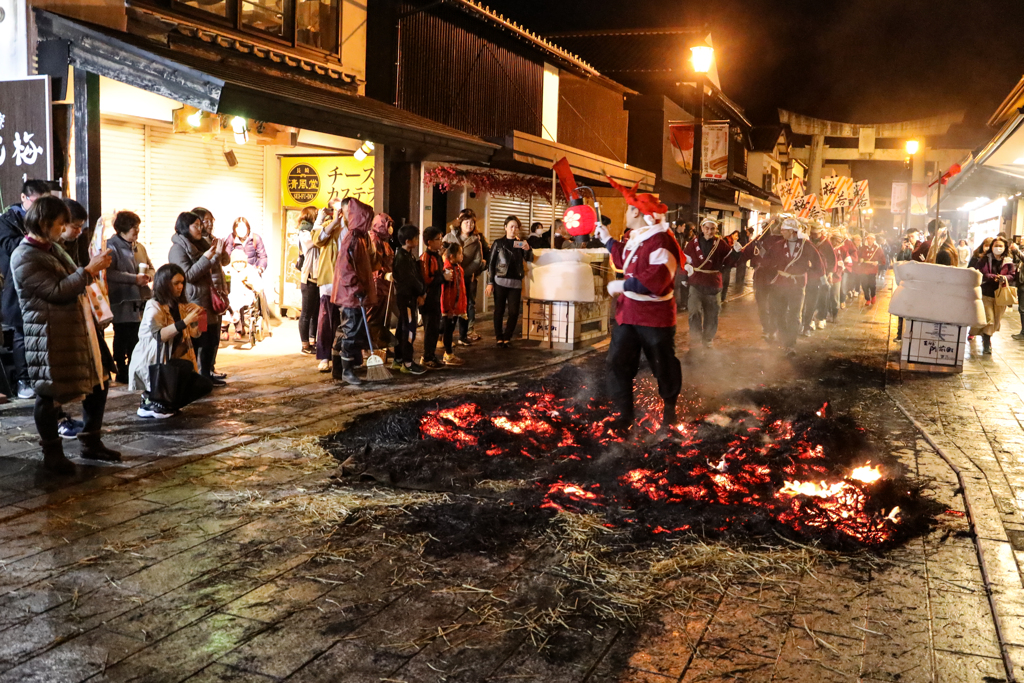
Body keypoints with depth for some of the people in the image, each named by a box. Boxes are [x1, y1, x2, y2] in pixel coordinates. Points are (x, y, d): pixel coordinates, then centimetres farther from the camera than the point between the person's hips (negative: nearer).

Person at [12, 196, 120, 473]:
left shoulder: (54, 248, 14)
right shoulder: (24, 258, -14)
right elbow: (56, 291, -20)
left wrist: (94, 269, 9)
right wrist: (89, 269, -18)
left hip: (77, 328, 9)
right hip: (49, 335, -9)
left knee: (97, 384, 13)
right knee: (49, 395, 3)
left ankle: (91, 443, 27)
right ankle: (52, 453, 18)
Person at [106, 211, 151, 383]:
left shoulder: (132, 247, 18)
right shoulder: (112, 246, -9)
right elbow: (109, 273, -20)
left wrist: (144, 276, 3)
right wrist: (135, 278, -18)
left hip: (135, 300, 8)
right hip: (121, 300, -8)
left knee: (135, 338, 10)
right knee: (122, 338, -2)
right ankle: (122, 372, 7)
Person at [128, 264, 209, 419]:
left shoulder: (179, 307, 10)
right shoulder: (153, 306, -11)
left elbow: (194, 334, 11)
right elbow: (159, 335, -27)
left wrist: (196, 318, -7)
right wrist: (185, 321, -31)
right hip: (151, 366, -8)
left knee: (205, 385, -3)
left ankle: (163, 404, 1)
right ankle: (152, 401, -16)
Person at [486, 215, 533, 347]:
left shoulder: (521, 243, 11)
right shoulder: (498, 243, 4)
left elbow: (529, 259, 2)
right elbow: (491, 263, 2)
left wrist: (528, 250, -20)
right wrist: (490, 282, -5)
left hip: (515, 282, 2)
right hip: (500, 281, -2)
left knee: (514, 312, -1)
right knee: (499, 310, 1)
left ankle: (507, 337, 10)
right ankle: (499, 337, 10)